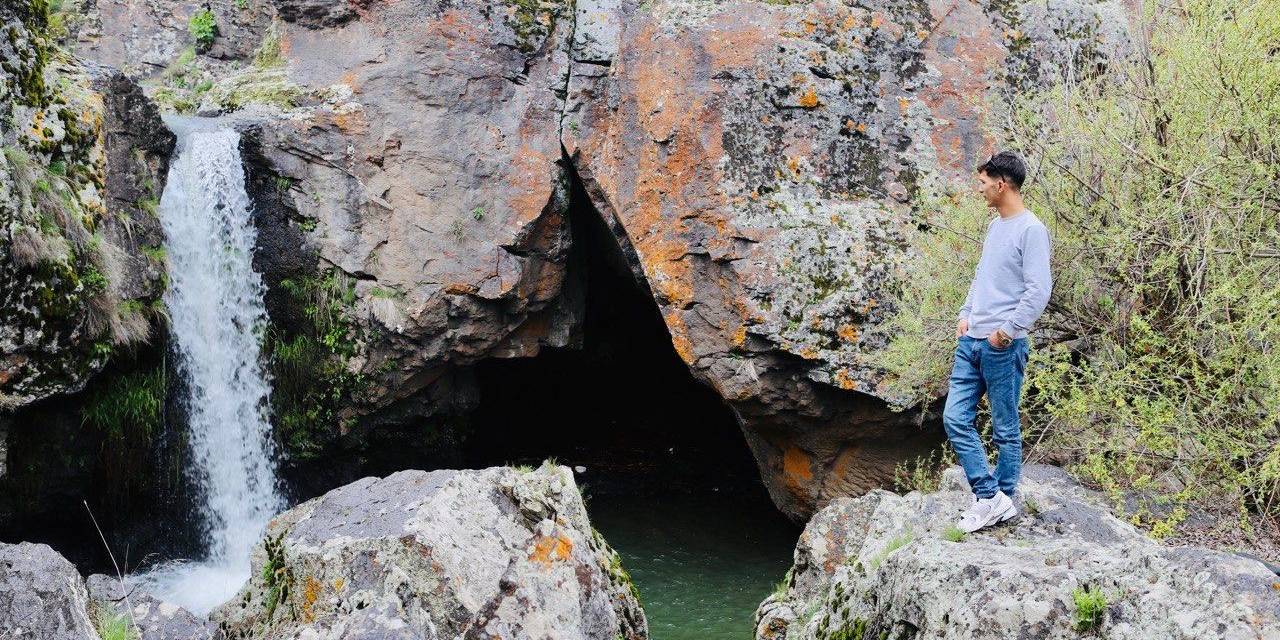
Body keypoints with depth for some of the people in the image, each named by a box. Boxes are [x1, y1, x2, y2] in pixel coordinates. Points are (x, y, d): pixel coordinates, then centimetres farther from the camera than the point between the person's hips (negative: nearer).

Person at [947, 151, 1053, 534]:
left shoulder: (1031, 230, -11)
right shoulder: (994, 226, 17)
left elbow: (1039, 290, -17)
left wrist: (1007, 330, -17)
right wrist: (966, 314, 13)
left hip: (1003, 347, -9)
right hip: (971, 342, 9)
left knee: (1005, 430, 2)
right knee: (955, 420, 2)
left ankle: (1003, 499, 12)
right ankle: (990, 497, 6)